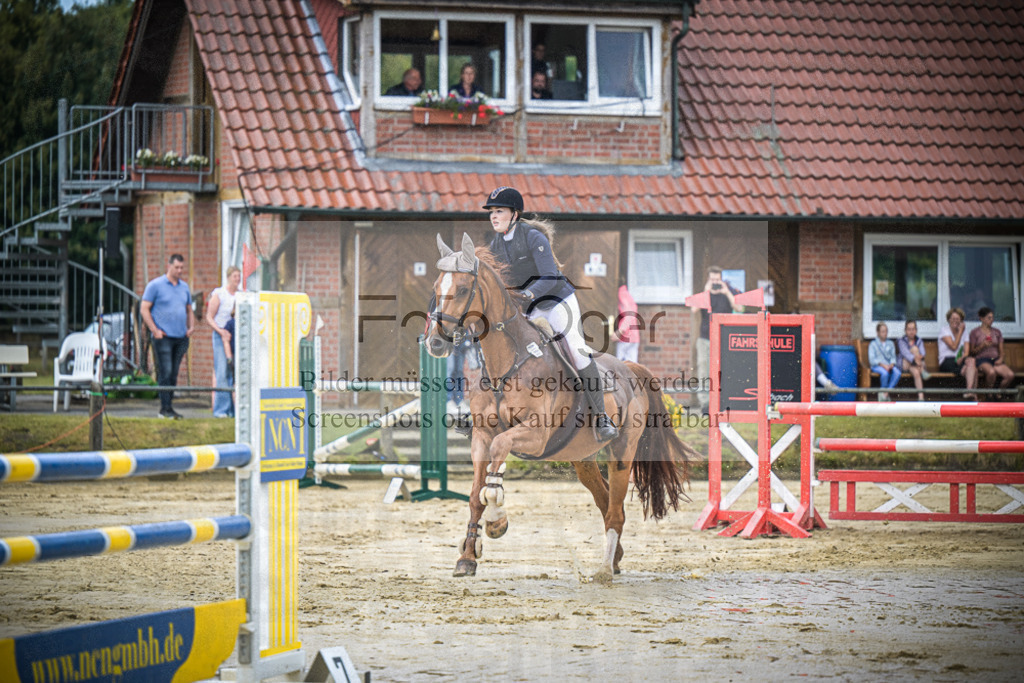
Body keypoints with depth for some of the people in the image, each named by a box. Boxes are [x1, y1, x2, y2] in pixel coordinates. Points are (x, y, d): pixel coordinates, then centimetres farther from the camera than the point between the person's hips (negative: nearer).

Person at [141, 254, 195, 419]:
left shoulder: (184, 287, 16)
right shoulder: (155, 285, -2)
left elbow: (189, 310, 27)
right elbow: (144, 309, -4)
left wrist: (191, 326, 9)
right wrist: (154, 330, -12)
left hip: (181, 337, 6)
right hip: (163, 337, -6)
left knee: (174, 374, 7)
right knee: (165, 372, -9)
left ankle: (169, 407, 12)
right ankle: (165, 408, -7)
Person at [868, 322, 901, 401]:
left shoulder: (890, 343, 18)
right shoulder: (873, 344, 5)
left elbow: (893, 356, 12)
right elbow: (872, 360, -5)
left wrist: (892, 364, -11)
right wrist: (882, 365, -18)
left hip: (889, 366, 4)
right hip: (877, 366, -4)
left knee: (897, 372, -30)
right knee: (885, 373, -38)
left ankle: (886, 393, -25)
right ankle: (883, 391, -15)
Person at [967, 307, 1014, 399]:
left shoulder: (997, 332, 18)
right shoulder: (975, 332, 5)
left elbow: (1001, 350, 18)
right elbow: (971, 352, 4)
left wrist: (1000, 358, -4)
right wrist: (982, 346, -12)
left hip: (995, 359, 4)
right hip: (981, 359, -4)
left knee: (1010, 375, -28)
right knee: (991, 372, -41)